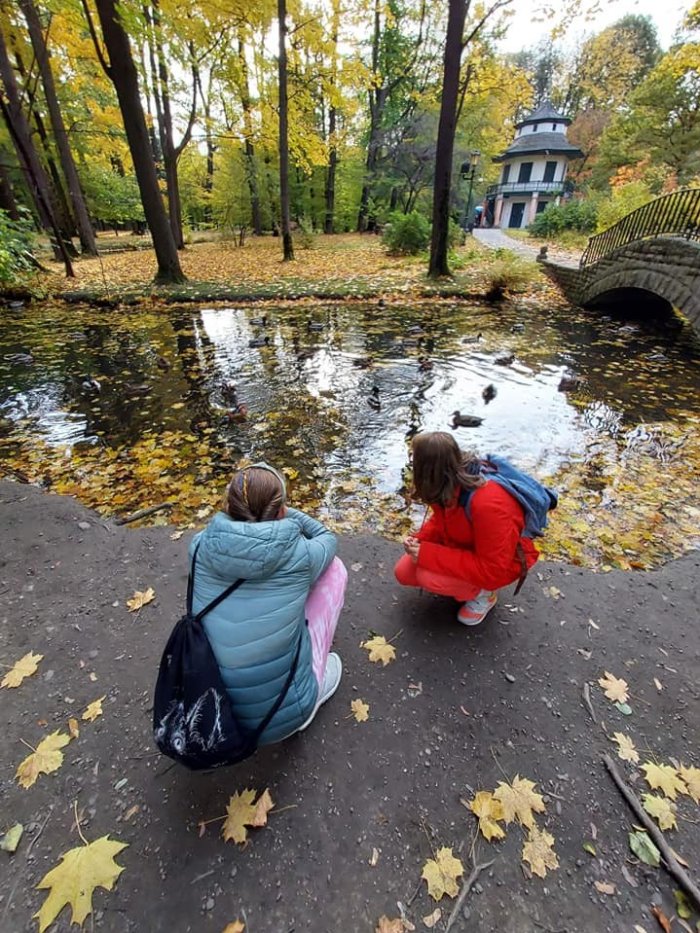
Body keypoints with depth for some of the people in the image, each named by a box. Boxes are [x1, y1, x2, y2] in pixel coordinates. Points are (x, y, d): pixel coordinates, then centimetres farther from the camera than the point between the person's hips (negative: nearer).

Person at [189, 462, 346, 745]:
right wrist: (283, 511, 11)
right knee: (334, 567, 5)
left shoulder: (200, 546, -11)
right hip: (285, 718, -3)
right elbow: (328, 538, 7)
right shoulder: (300, 556, -18)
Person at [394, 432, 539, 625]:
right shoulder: (449, 484, -17)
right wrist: (419, 540, -18)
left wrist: (427, 555, -34)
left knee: (429, 577, -28)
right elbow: (440, 520, 4)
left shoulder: (488, 504, -39)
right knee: (404, 573, -3)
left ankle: (483, 592, 0)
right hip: (464, 546, 7)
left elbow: (491, 570, -33)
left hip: (500, 564, -7)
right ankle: (467, 582, 12)